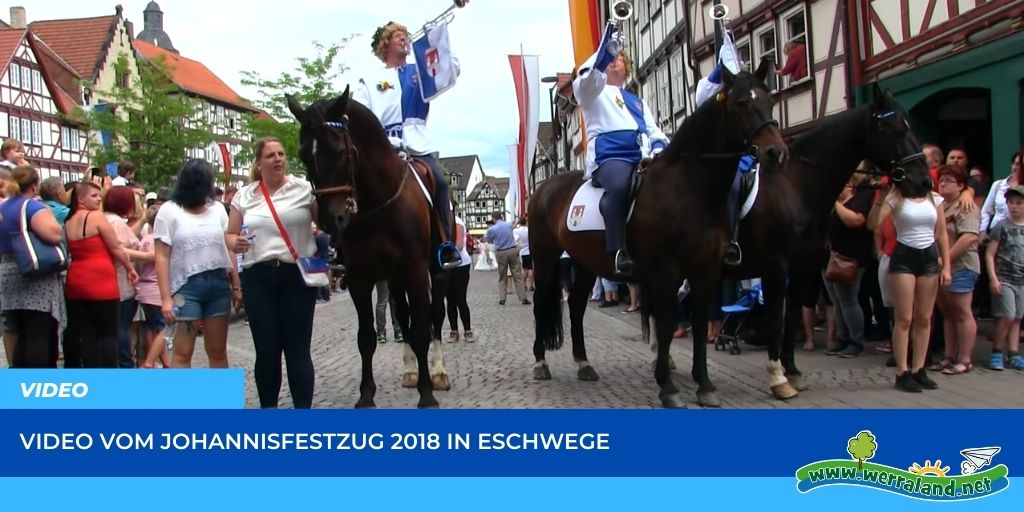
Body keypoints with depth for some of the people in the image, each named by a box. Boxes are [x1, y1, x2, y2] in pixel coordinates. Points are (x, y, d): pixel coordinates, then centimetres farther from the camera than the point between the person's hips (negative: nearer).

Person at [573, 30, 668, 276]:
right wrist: (606, 50, -18)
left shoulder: (638, 102, 36)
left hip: (642, 157, 5)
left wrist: (659, 149, 2)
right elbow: (587, 75, -3)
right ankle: (619, 252, -40)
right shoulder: (593, 92, 22)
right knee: (620, 185, -40)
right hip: (609, 156, -5)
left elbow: (654, 131, 25)